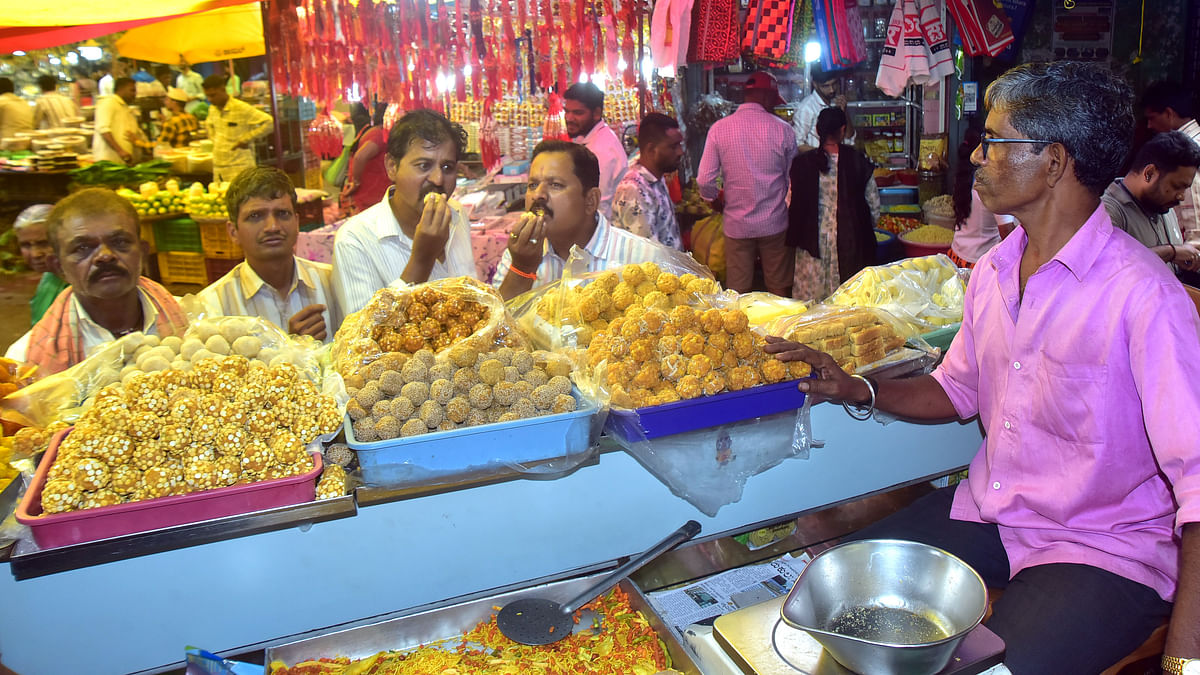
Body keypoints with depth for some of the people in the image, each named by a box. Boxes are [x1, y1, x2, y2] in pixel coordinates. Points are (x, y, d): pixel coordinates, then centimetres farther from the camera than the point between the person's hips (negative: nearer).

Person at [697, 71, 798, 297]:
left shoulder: (719, 129, -5)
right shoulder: (782, 129, -6)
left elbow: (705, 181, -4)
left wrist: (717, 202, 16)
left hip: (737, 225, 1)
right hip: (775, 224, 0)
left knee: (737, 293, 9)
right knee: (781, 291, 11)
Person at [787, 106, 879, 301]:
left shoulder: (802, 163, -5)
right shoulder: (859, 162, -4)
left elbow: (790, 206, -1)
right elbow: (874, 206, 1)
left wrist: (796, 234, 14)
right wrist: (865, 231, 17)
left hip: (812, 240, 0)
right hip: (850, 241, 0)